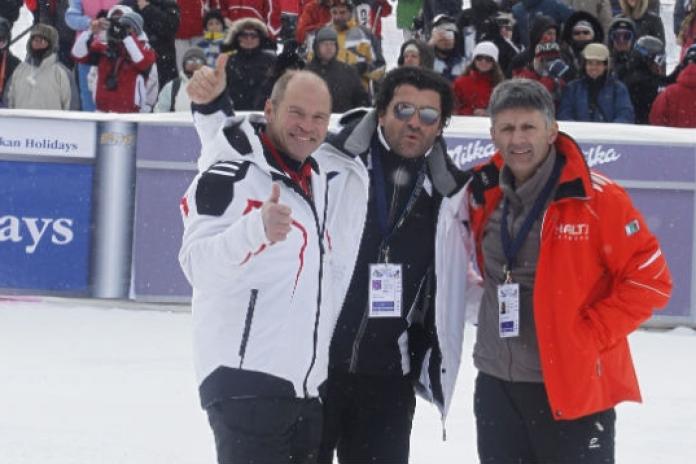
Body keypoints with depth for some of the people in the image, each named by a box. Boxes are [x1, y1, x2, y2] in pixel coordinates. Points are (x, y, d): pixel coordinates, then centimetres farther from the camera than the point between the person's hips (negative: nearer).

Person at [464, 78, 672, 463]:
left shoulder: (596, 198, -12)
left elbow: (651, 279, -11)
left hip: (576, 388, -6)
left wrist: (592, 333, -14)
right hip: (497, 387, 6)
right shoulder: (482, 196, 4)